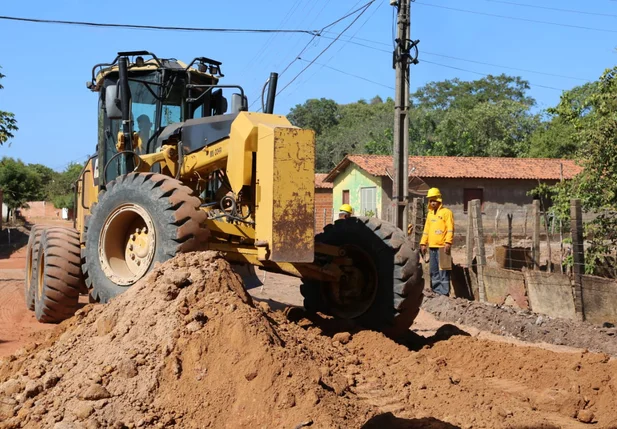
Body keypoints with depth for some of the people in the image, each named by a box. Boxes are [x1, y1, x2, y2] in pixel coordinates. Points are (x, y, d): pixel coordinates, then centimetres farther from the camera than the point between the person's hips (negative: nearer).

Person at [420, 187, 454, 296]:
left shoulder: (446, 212, -2)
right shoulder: (430, 214, 19)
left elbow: (450, 229, -10)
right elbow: (426, 229, 22)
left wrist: (448, 242, -19)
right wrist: (423, 243, 15)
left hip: (442, 247, -7)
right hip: (432, 247, 7)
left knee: (443, 271, -8)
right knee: (434, 271, 10)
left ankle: (444, 293, -7)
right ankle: (436, 291, 16)